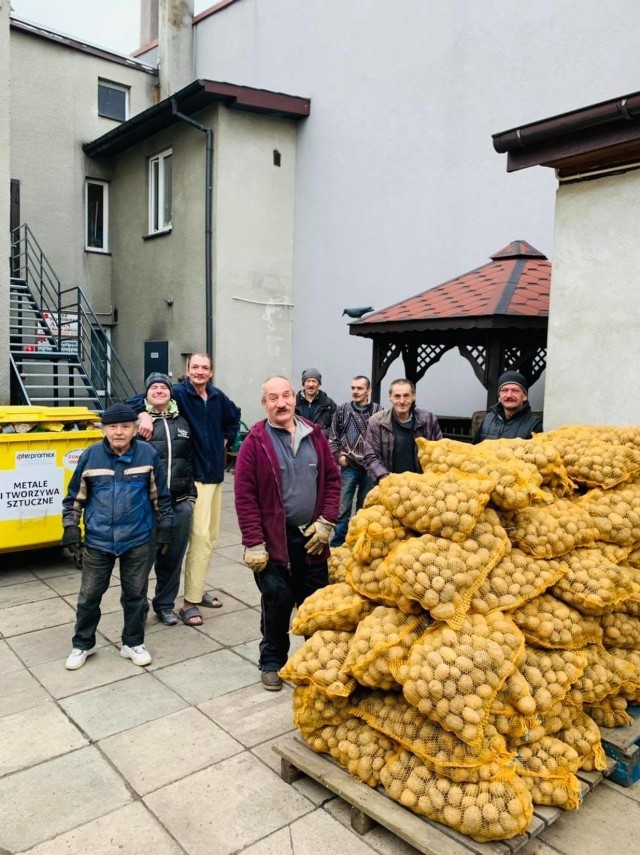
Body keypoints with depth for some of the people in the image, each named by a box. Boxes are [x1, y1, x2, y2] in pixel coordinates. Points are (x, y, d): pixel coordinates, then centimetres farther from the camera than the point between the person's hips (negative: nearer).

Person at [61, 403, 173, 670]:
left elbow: (160, 495, 3)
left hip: (137, 540, 0)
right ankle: (82, 644, 32)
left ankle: (133, 643, 30)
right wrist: (71, 526, 0)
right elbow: (75, 496, 5)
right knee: (89, 595, 12)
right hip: (98, 540, 1)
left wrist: (164, 526, 5)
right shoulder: (90, 456, -5)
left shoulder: (148, 455, -6)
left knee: (135, 594, 11)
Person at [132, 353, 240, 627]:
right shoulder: (178, 393, -10)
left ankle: (197, 590, 28)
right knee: (200, 536, -11)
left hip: (216, 473, 7)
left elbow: (234, 418, 28)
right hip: (195, 475, -7)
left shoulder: (218, 396, 8)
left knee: (211, 536, 14)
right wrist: (145, 415, -32)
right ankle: (189, 602, -2)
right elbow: (137, 399, -12)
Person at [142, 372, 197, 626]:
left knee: (173, 558, 12)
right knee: (145, 557, 0)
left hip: (180, 503, 5)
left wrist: (191, 495, 14)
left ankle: (165, 604, 29)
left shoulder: (182, 422, 13)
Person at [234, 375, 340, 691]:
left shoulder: (315, 435, 4)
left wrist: (326, 522, -3)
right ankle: (272, 662, 27)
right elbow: (245, 496, -11)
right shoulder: (255, 442, -8)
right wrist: (253, 544, -14)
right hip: (274, 539, -3)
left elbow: (332, 479, 7)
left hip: (311, 536, 4)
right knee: (277, 601, 5)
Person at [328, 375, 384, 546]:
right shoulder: (342, 410, 1)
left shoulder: (378, 411, -4)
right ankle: (337, 545, 13)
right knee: (342, 508, 3)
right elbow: (333, 437, 8)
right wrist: (338, 456, -2)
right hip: (349, 467, 0)